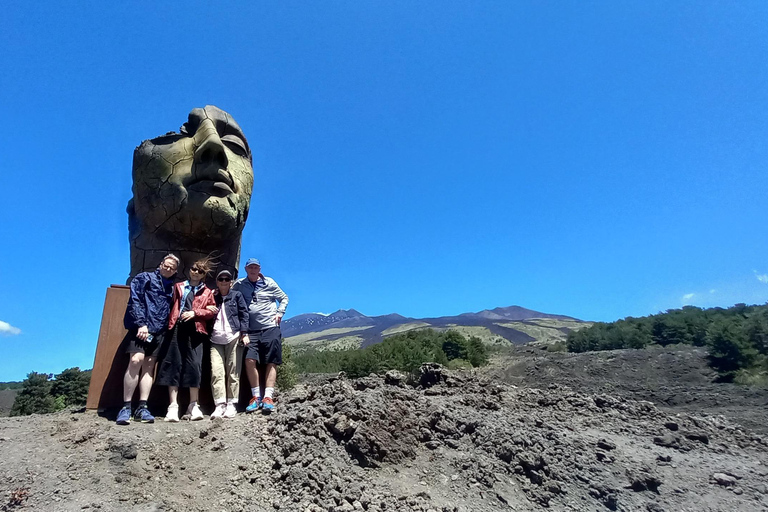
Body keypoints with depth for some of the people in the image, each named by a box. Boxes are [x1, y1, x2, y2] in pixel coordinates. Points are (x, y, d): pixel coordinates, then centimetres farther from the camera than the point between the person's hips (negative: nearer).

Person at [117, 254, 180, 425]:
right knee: (136, 360, -19)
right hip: (141, 327, -5)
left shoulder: (171, 287, 20)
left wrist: (168, 327, 4)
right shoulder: (145, 278, 6)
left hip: (159, 331, 5)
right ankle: (126, 407, -12)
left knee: (149, 366, 2)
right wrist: (141, 323, -15)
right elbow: (135, 300, -5)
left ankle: (142, 408, 3)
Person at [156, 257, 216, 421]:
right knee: (174, 365, -3)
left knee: (194, 366, -6)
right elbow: (172, 305, 14)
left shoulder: (207, 292, 14)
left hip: (195, 330, -1)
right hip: (176, 328, 1)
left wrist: (195, 312, -8)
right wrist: (170, 321, 0)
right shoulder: (178, 287, 20)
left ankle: (193, 406, 3)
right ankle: (173, 407, 0)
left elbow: (213, 311, 5)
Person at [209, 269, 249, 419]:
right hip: (216, 339, 3)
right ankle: (220, 405, -9)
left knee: (233, 372, -3)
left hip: (233, 337, -3)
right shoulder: (213, 297, 21)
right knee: (216, 373, -8)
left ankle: (232, 404, 1)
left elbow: (244, 314, 3)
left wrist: (244, 332, -6)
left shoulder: (237, 295, 10)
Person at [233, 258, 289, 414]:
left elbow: (284, 298, 15)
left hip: (270, 328, -1)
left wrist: (279, 313, 1)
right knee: (250, 360, -13)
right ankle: (256, 396, -2)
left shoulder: (269, 283, 5)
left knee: (271, 363, -4)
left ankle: (268, 397, -1)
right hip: (251, 330, 1)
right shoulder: (239, 285, 7)